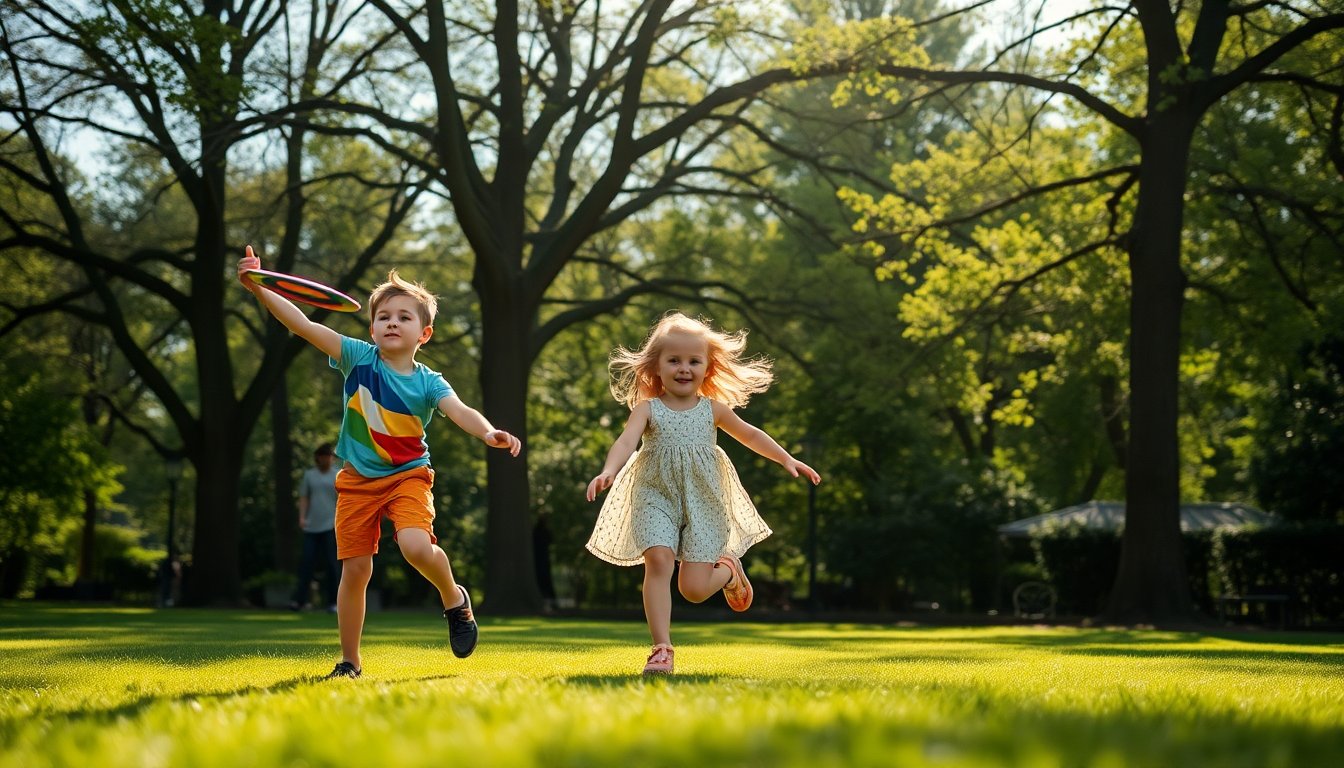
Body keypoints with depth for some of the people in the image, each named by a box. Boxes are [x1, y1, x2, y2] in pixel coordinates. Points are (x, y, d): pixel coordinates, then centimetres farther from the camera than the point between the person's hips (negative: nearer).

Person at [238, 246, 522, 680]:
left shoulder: (428, 383, -8)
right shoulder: (359, 359, -7)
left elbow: (460, 412, -25)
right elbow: (303, 325, -13)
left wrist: (488, 433, -47)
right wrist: (260, 289, -23)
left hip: (408, 476, -2)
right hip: (358, 480, 2)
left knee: (416, 546, -27)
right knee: (355, 569, 1)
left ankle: (454, 599, 5)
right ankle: (350, 662, 16)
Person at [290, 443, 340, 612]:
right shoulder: (309, 474, 10)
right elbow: (304, 497, 7)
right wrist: (302, 517, -6)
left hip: (331, 526, -2)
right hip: (312, 526, 2)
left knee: (331, 564, -3)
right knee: (306, 562, -4)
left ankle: (332, 602, 3)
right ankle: (300, 600, -4)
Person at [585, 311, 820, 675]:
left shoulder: (713, 409, 6)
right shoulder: (647, 408, -2)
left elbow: (749, 434, 21)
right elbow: (627, 440, -19)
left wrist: (787, 460, 21)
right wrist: (609, 470, -39)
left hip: (702, 504, 1)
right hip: (656, 498, -1)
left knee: (693, 588, -6)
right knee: (658, 560, -26)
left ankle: (729, 569, 30)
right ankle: (661, 648, -19)